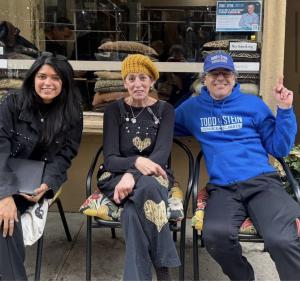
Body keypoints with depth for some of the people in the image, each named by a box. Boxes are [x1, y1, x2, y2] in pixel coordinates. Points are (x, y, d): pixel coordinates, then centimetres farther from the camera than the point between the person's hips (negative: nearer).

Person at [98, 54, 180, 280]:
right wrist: (136, 162, -29)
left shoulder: (165, 110, 3)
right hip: (117, 175, 0)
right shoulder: (114, 110, 3)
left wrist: (133, 175, -30)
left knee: (134, 210, -36)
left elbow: (162, 154, -12)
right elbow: (110, 159, -7)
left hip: (155, 176, 0)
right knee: (147, 187, -36)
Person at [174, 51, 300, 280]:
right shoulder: (192, 108, 17)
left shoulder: (253, 103, 14)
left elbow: (279, 148, 13)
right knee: (216, 235, -32)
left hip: (263, 182, -1)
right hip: (223, 188, 1)